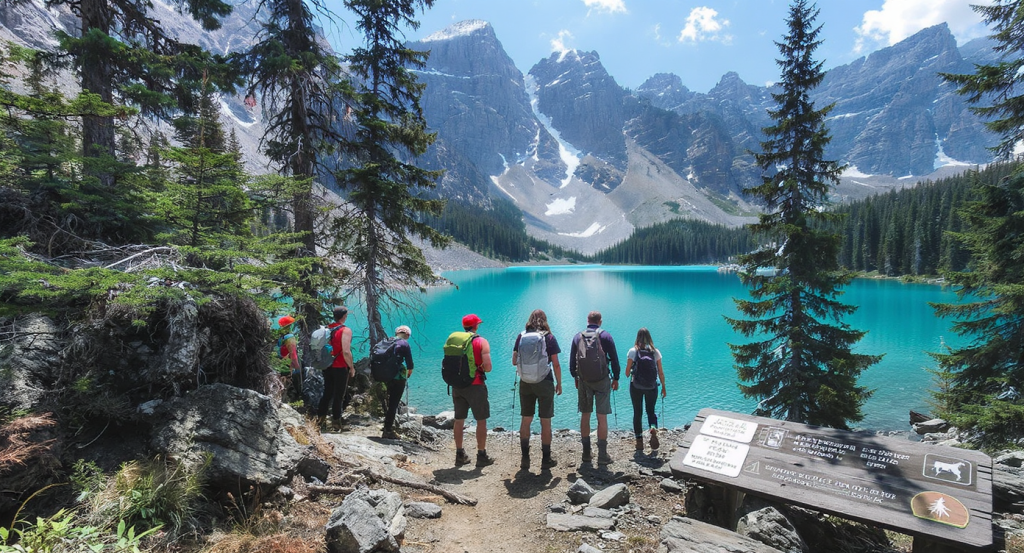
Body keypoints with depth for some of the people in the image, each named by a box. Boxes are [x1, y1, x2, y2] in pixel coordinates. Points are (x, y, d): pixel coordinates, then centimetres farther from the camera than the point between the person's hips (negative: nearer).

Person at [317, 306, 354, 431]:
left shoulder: (327, 328, 5)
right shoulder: (345, 331, -16)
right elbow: (346, 352, -22)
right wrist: (352, 367, -11)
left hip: (327, 367, 6)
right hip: (340, 368, -6)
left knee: (327, 393, 18)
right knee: (339, 396, 5)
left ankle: (320, 417, 24)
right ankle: (335, 422, 12)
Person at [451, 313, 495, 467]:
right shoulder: (481, 342, -8)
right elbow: (488, 367, -15)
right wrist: (481, 368, 6)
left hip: (457, 386, 5)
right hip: (475, 386, -5)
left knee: (459, 420, 13)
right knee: (481, 421, 7)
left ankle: (460, 455, 21)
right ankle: (481, 456, 12)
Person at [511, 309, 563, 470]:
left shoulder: (521, 336, 2)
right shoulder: (549, 337, -5)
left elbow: (514, 361, 5)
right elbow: (556, 365, -6)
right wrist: (559, 384, 4)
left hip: (525, 383, 3)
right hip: (545, 383, -2)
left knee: (526, 420, 12)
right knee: (545, 422, 7)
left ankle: (525, 459, 16)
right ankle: (546, 459, 15)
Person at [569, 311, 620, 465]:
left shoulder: (578, 336, 6)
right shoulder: (605, 335, -2)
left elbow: (572, 361, 9)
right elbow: (614, 359, -3)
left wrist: (575, 378, 19)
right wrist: (616, 378, 7)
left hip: (583, 380, 3)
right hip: (602, 380, -2)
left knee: (585, 415, 11)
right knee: (602, 417, 2)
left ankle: (586, 453, 18)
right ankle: (602, 455, 5)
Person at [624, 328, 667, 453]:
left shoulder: (632, 351, -7)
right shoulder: (655, 352, -2)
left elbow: (627, 371, -6)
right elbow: (661, 372, 1)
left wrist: (628, 376, 17)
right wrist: (663, 387, 11)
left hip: (636, 386, -1)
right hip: (652, 387, 1)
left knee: (637, 412, 11)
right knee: (651, 410, 18)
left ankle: (639, 442, 13)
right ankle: (653, 429, -10)